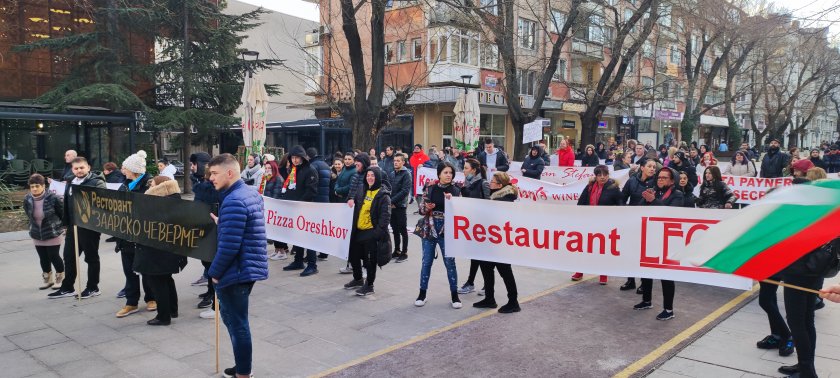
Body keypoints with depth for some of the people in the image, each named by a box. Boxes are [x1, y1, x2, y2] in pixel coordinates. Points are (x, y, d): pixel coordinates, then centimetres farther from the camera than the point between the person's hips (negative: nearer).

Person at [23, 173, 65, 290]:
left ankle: (60, 279, 20)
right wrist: (34, 226, 13)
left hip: (53, 233, -4)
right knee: (43, 258, 11)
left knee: (54, 256, 1)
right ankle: (48, 280, 28)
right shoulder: (27, 199, -6)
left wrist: (62, 227, -1)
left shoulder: (53, 198, -20)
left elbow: (63, 213, -9)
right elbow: (28, 214, 11)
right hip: (37, 235, 4)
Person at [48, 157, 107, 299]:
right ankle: (67, 288, 24)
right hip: (73, 226, 8)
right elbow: (67, 204, 19)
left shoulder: (97, 182, -10)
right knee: (69, 257, 13)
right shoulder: (70, 184, 14)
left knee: (91, 257, 4)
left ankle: (93, 288, 15)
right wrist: (66, 222, 14)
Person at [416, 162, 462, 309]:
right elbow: (421, 209, 3)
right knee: (426, 262, 8)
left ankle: (454, 295, 17)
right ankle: (422, 293, 19)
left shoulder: (455, 191, -2)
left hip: (447, 231, -1)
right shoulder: (430, 188, -1)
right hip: (430, 229, 1)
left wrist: (451, 201, -18)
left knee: (450, 263, 5)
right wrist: (427, 207, -18)